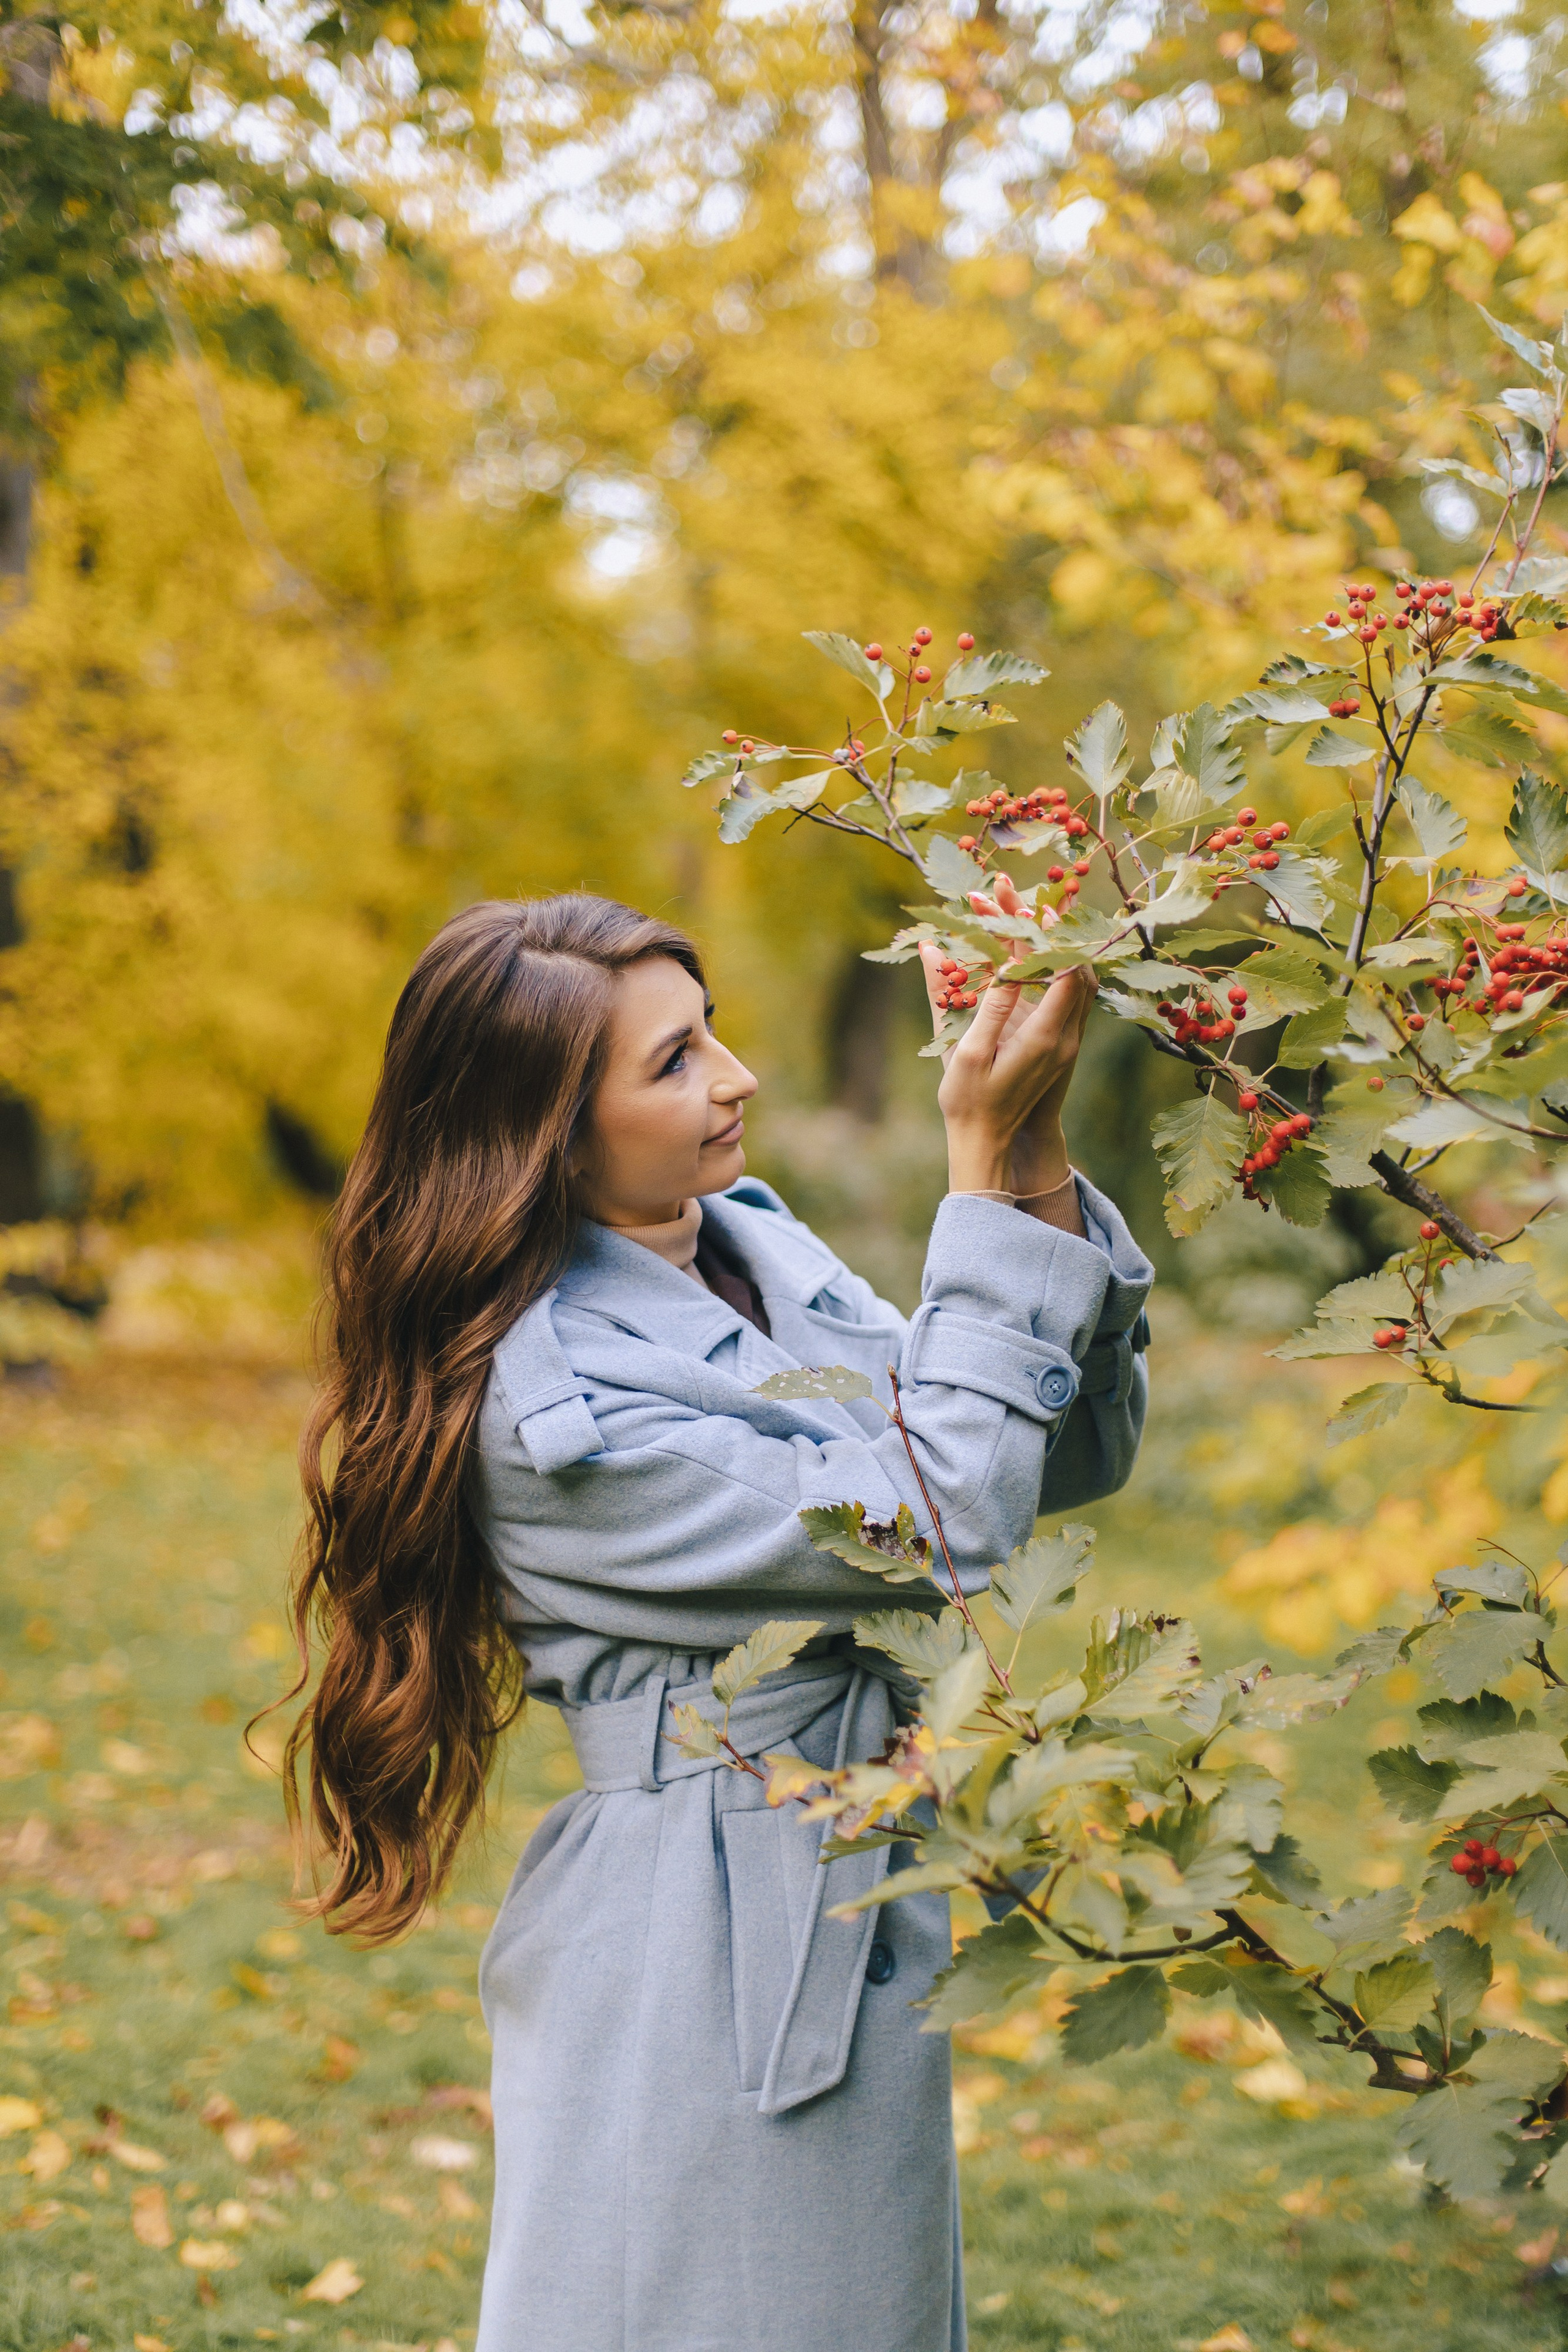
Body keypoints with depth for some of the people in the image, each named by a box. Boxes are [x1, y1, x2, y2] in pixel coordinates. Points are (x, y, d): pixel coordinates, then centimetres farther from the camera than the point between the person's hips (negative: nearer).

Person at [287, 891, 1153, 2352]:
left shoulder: (756, 1248, 4)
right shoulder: (556, 1406, -21)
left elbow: (1076, 1452, 3)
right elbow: (938, 1521, -25)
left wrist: (1038, 1169, -12)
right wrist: (982, 1178, -23)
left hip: (862, 1936, 8)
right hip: (712, 1968, -8)